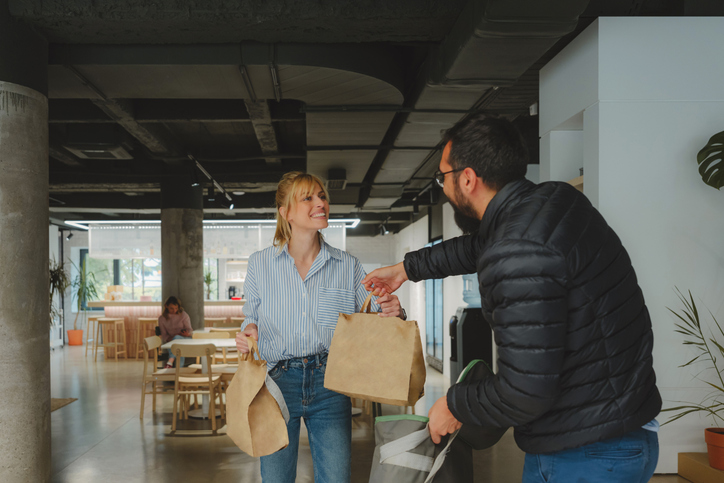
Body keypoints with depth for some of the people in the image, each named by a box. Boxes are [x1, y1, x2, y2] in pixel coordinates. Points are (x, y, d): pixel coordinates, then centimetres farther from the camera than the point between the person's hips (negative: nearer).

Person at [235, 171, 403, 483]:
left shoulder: (348, 266, 3)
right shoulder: (259, 264, 2)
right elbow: (250, 319, 11)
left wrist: (388, 313, -15)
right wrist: (248, 332, -12)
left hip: (329, 384, 1)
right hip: (277, 382, 0)